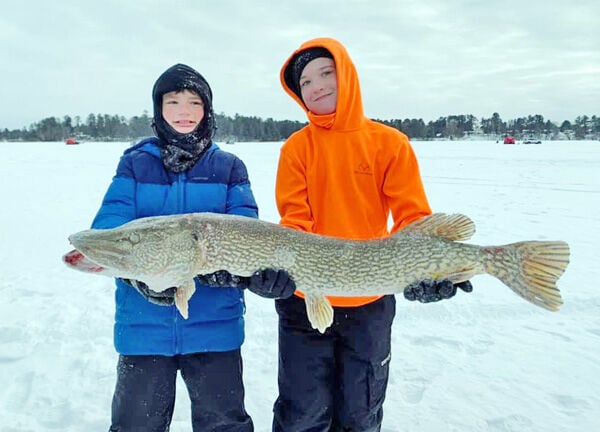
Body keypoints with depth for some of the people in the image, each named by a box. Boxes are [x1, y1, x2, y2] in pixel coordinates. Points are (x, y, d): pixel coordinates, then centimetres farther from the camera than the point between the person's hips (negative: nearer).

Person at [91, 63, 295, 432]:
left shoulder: (229, 168, 3)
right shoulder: (135, 164, 3)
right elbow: (108, 226, -9)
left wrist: (255, 269, -29)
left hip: (215, 322, 0)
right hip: (143, 323, 1)